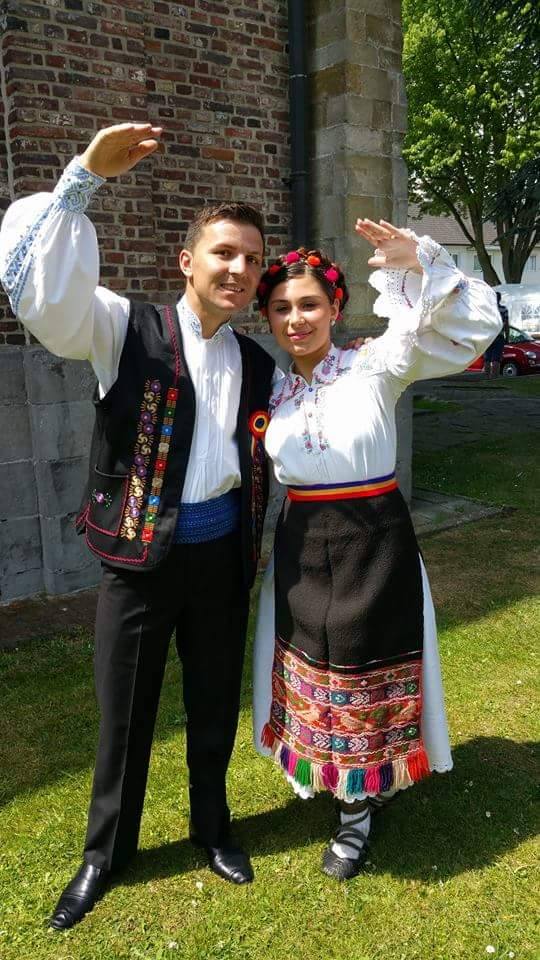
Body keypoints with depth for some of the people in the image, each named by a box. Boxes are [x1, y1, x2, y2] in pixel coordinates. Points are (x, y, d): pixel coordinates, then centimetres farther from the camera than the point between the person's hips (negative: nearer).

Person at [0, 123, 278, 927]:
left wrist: (260, 547, 6)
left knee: (215, 705, 17)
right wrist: (83, 179, -28)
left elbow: (270, 463, 13)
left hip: (223, 554, 3)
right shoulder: (124, 329, -6)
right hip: (138, 552, -3)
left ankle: (212, 827, 43)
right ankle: (106, 852, 37)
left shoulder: (259, 367, 6)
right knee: (125, 714, 12)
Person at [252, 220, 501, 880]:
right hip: (302, 548, 4)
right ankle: (362, 794, 42)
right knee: (317, 672, 15)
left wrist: (417, 261, -30)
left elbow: (474, 325, -18)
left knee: (367, 674, 10)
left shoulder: (375, 366, -8)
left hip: (374, 541, -3)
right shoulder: (270, 390, 4)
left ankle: (356, 814, 33)